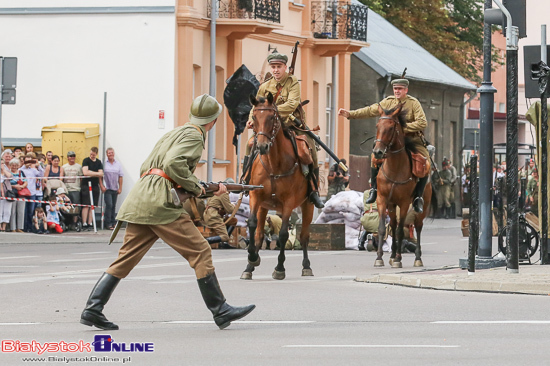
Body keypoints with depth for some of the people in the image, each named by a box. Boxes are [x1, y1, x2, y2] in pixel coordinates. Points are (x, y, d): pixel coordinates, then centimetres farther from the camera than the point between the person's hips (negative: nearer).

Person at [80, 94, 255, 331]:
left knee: (126, 258, 9)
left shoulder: (173, 134, 26)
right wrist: (196, 187, -6)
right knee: (200, 252, -3)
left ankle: (92, 309, 3)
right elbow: (174, 164, -19)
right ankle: (220, 311, -2)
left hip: (139, 200, 9)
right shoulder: (193, 135, -2)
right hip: (159, 201, -9)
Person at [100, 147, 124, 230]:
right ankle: (108, 223, -8)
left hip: (115, 189, 4)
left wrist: (120, 188, 5)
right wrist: (102, 186, -9)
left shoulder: (118, 164, 9)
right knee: (109, 205, -12)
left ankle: (113, 222, 16)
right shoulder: (104, 164, -2)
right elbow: (100, 176, -1)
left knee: (113, 206, 8)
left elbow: (120, 177, 10)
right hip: (107, 189, -4)